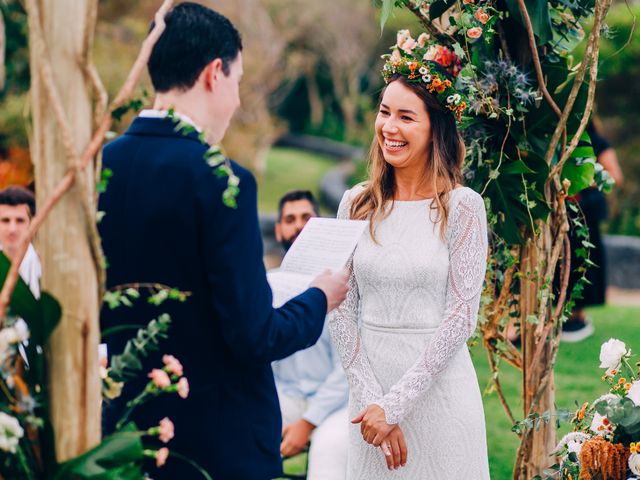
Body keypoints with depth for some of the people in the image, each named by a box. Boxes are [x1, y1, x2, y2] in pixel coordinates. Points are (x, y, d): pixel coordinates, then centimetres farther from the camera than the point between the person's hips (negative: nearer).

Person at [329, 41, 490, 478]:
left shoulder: (461, 207, -6)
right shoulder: (357, 205, 3)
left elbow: (461, 316, -10)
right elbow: (343, 312, 2)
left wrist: (396, 404, -13)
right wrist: (370, 398, -9)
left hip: (439, 388, -3)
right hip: (370, 385, 3)